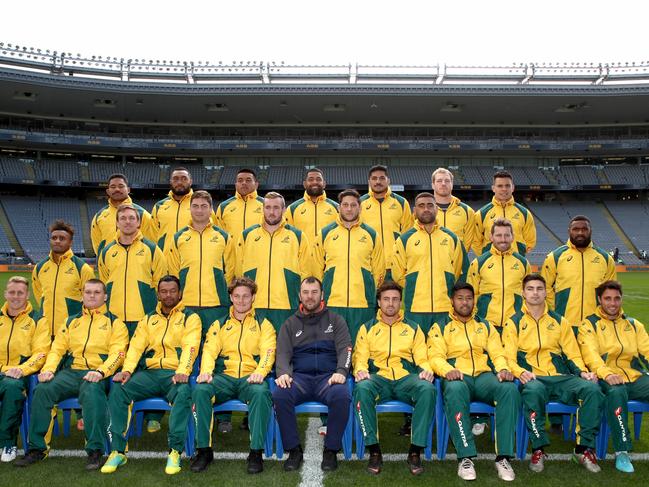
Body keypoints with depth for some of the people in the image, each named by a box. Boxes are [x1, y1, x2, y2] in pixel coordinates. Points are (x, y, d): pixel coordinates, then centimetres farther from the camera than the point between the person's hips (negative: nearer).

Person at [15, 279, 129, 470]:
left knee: (91, 392, -37)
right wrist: (48, 368, -5)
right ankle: (37, 448, -10)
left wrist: (100, 371, -21)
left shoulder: (114, 322, 10)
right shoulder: (71, 322, 24)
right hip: (71, 371, 4)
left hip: (96, 374, -4)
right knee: (42, 390, -23)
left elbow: (117, 352, -3)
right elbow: (57, 349, 16)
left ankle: (95, 451, -29)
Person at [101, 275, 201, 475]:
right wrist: (127, 370, -11)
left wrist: (182, 371, -26)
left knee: (183, 393, -36)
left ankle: (175, 451, -26)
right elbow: (136, 346, 8)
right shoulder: (148, 319, 20)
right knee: (118, 389, -21)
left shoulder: (190, 318, 7)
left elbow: (190, 347, -8)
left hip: (174, 374, -4)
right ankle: (117, 451, -13)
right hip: (149, 373, 4)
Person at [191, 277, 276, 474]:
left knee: (261, 392, -36)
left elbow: (268, 352, -2)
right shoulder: (219, 325, 19)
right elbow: (209, 350, 5)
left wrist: (260, 372, -24)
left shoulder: (263, 324, 12)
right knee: (200, 390, -28)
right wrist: (205, 371, -17)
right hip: (224, 377, 2)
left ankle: (256, 452, -24)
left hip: (250, 378, -2)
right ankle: (204, 449, -14)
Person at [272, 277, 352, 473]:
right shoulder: (290, 324, 18)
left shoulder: (335, 320, 15)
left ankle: (331, 450, -13)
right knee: (280, 395, -31)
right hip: (300, 377, 1)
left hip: (328, 376, -1)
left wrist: (341, 372, -16)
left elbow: (345, 349, 4)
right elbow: (283, 353, 8)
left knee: (342, 396, -34)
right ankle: (294, 450, -12)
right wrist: (283, 373, -15)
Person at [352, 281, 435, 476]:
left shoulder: (413, 328, 18)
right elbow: (360, 357, 9)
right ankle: (374, 450, -23)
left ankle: (415, 451, -21)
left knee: (428, 389, -33)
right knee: (362, 388, -35)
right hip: (378, 378, 0)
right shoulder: (367, 328, 16)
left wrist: (426, 370, -10)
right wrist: (360, 370, -14)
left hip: (406, 378, 1)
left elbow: (422, 358, 12)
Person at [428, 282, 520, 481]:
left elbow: (498, 353, 14)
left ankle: (503, 457, -23)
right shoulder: (440, 327, 14)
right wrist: (448, 369, -21)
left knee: (510, 389, -31)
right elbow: (435, 357, 1)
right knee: (455, 389, -40)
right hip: (458, 377, -3)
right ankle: (465, 457, -32)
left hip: (484, 376, 3)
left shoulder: (486, 326, 24)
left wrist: (503, 368, -9)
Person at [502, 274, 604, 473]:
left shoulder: (560, 321, 21)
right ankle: (538, 449, -22)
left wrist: (582, 371, -2)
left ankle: (584, 449, -14)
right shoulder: (514, 323, 11)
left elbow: (573, 354, 18)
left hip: (562, 378, 3)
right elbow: (509, 358, 3)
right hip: (533, 379, -3)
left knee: (592, 388, -27)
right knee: (533, 391, -39)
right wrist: (521, 372, -17)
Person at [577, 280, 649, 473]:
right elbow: (590, 354, -9)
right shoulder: (589, 324, 7)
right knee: (617, 391, -37)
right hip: (608, 379, -4)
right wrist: (607, 373, -28)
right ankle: (621, 452, -26)